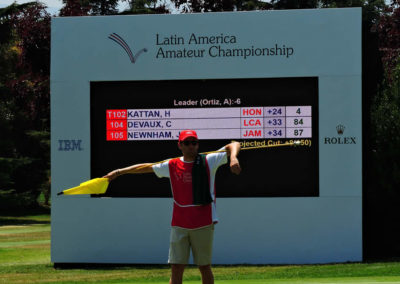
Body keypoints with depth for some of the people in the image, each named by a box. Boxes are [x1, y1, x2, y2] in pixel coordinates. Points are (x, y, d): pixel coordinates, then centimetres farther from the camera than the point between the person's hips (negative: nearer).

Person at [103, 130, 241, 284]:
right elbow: (145, 167, 16)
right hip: (179, 225, 2)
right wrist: (118, 172, 15)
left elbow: (234, 145, -5)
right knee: (176, 269, -1)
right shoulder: (171, 166, 7)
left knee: (204, 267, 5)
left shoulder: (209, 161, -1)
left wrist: (233, 158, -27)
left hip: (203, 224, -2)